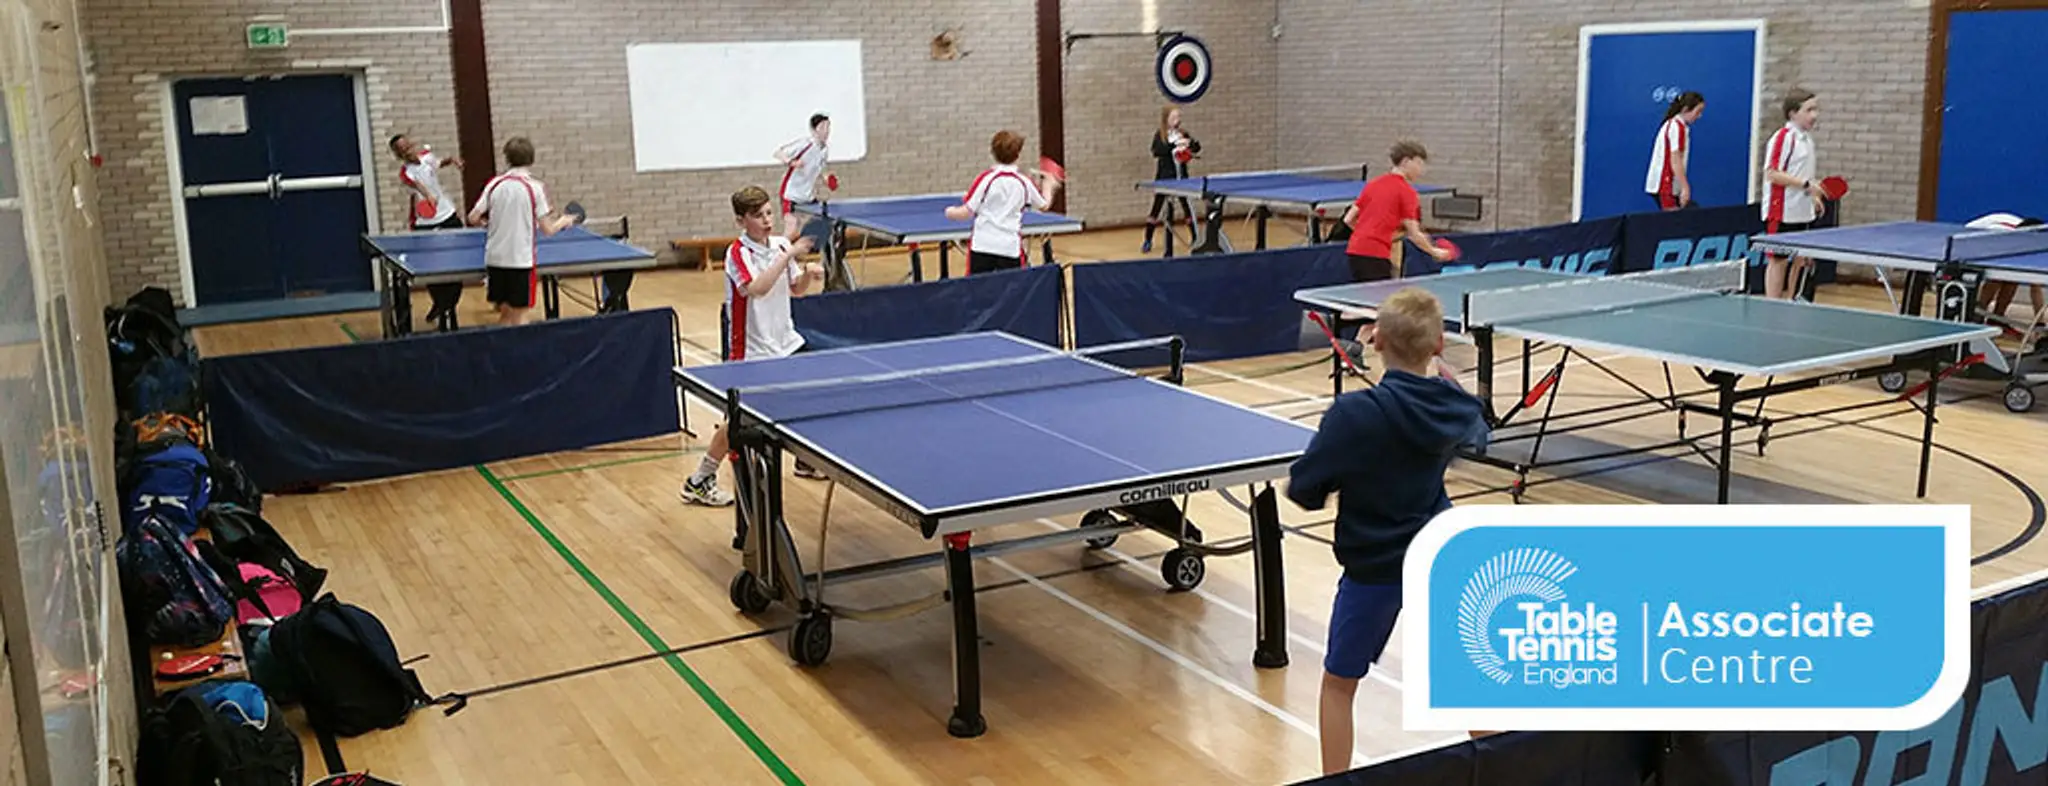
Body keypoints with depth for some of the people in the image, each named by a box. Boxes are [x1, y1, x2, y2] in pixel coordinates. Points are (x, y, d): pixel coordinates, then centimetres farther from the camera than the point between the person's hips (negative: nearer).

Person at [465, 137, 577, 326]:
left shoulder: (495, 184, 2)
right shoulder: (535, 187, -7)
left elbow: (473, 219, 3)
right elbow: (547, 230, -7)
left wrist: (486, 223, 25)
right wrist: (564, 221, 13)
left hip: (495, 259, 4)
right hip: (521, 260, -3)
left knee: (505, 314, 15)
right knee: (519, 317, 2)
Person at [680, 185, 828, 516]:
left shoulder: (781, 244, 3)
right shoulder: (738, 253, -16)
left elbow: (796, 290, 13)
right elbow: (757, 288, -34)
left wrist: (809, 273, -8)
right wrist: (788, 256, -35)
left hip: (784, 341, 7)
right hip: (751, 350, -7)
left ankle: (806, 460, 35)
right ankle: (698, 483, 7)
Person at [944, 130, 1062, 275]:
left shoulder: (986, 178, -4)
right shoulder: (1024, 182, 4)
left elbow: (966, 212, -5)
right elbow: (1044, 205, 22)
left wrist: (950, 212, 17)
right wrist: (1048, 186, 42)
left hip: (982, 246, -2)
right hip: (1011, 248, 2)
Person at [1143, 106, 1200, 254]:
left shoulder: (1183, 134, 4)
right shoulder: (1159, 136, -5)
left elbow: (1196, 148, 6)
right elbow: (1156, 152, -21)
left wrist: (1192, 144, -17)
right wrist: (1174, 144, -31)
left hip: (1182, 177, 3)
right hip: (1164, 178, -3)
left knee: (1188, 207, 5)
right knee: (1156, 209, 2)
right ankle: (1147, 242, 10)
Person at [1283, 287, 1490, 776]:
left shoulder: (1355, 413, -24)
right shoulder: (1453, 405, -7)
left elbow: (1303, 491, -18)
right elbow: (1476, 427, 19)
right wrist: (1440, 373, 24)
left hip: (1374, 569, -5)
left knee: (1339, 683, 12)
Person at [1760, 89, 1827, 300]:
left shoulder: (1807, 138, 13)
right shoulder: (1782, 137, -13)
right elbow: (1772, 173, -20)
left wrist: (1814, 196, 15)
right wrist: (1806, 184, -23)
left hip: (1804, 213, 8)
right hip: (1782, 212, -8)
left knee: (1799, 260, 10)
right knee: (1778, 260, -2)